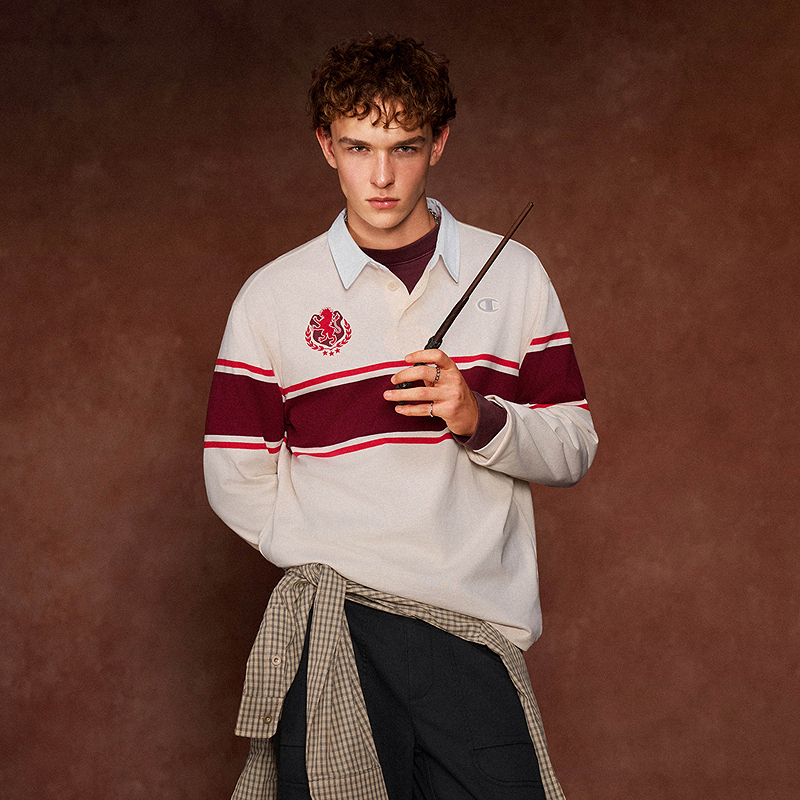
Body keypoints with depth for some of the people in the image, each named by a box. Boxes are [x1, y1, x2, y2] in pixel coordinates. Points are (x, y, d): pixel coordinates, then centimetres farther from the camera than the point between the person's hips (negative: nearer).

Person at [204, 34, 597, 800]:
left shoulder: (512, 275, 9)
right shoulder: (273, 296, 6)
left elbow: (573, 449, 8)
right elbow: (237, 479, 6)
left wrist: (481, 420, -11)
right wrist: (341, 559, -4)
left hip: (476, 629, 1)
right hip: (335, 634, 0)